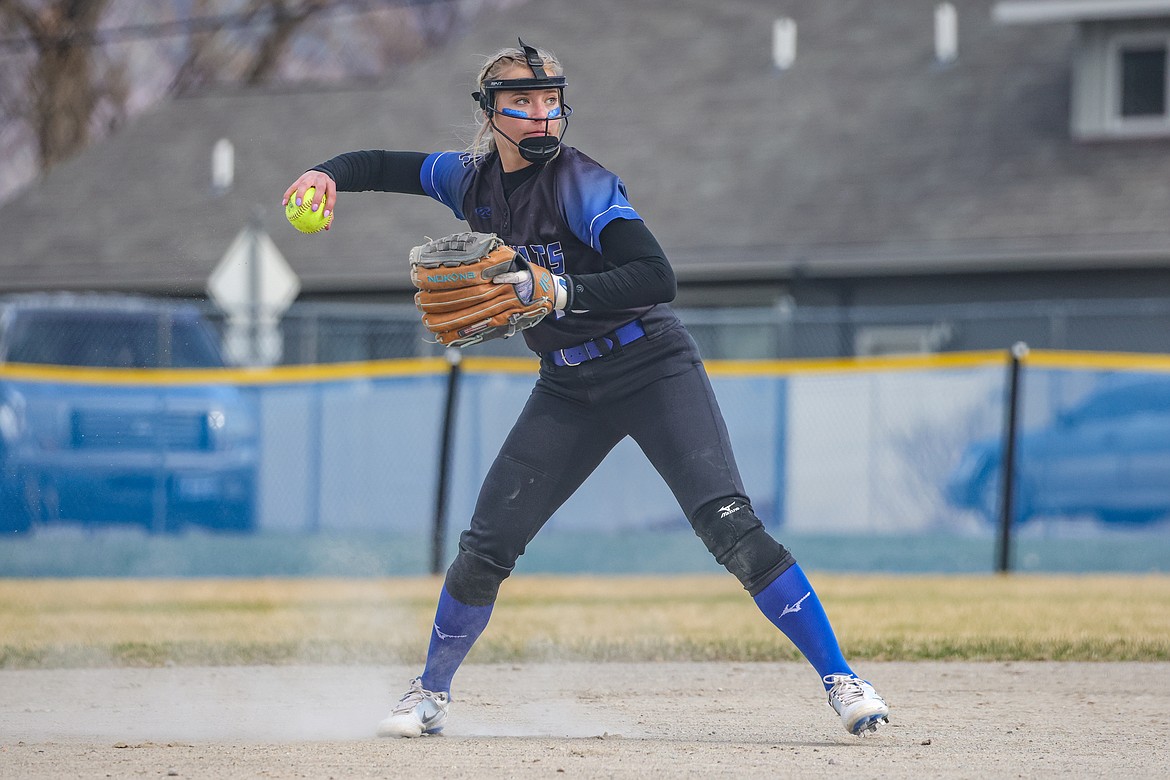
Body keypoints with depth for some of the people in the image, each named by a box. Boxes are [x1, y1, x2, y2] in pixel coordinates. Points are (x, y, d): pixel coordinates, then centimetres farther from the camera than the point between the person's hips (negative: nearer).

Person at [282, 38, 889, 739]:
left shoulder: (581, 184, -19)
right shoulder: (471, 180, 2)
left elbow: (659, 278, -30)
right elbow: (382, 166, 17)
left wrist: (559, 293, -38)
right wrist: (328, 175, -5)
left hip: (655, 372, -6)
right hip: (569, 390, 6)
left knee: (732, 529, -21)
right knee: (485, 549, 0)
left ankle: (841, 680, -18)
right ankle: (431, 695, 20)